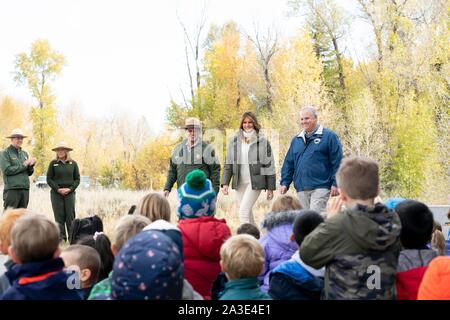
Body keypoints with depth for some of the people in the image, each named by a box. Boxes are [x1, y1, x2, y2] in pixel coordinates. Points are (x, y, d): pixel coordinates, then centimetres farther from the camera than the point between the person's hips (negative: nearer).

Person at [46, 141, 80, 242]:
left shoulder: (73, 164, 6)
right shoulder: (53, 163, 4)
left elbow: (77, 179, 7)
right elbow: (49, 179, 2)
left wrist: (70, 189, -9)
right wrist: (58, 189, -9)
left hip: (70, 193, 1)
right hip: (56, 193, 0)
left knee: (70, 216, -1)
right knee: (59, 216, 1)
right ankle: (61, 237, 6)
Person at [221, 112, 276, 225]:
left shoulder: (262, 141, -1)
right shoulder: (234, 141, 7)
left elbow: (269, 165, 0)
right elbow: (228, 164, 9)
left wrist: (270, 188, -1)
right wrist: (225, 183, -1)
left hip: (255, 182, -4)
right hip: (239, 183, 4)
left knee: (243, 212, -15)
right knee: (248, 214, 11)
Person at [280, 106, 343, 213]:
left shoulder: (329, 136, -1)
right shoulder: (296, 140, 16)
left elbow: (337, 162, -5)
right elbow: (288, 163, 17)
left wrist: (335, 183, -10)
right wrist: (285, 183, 8)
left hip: (320, 187, -5)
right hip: (301, 189, 6)